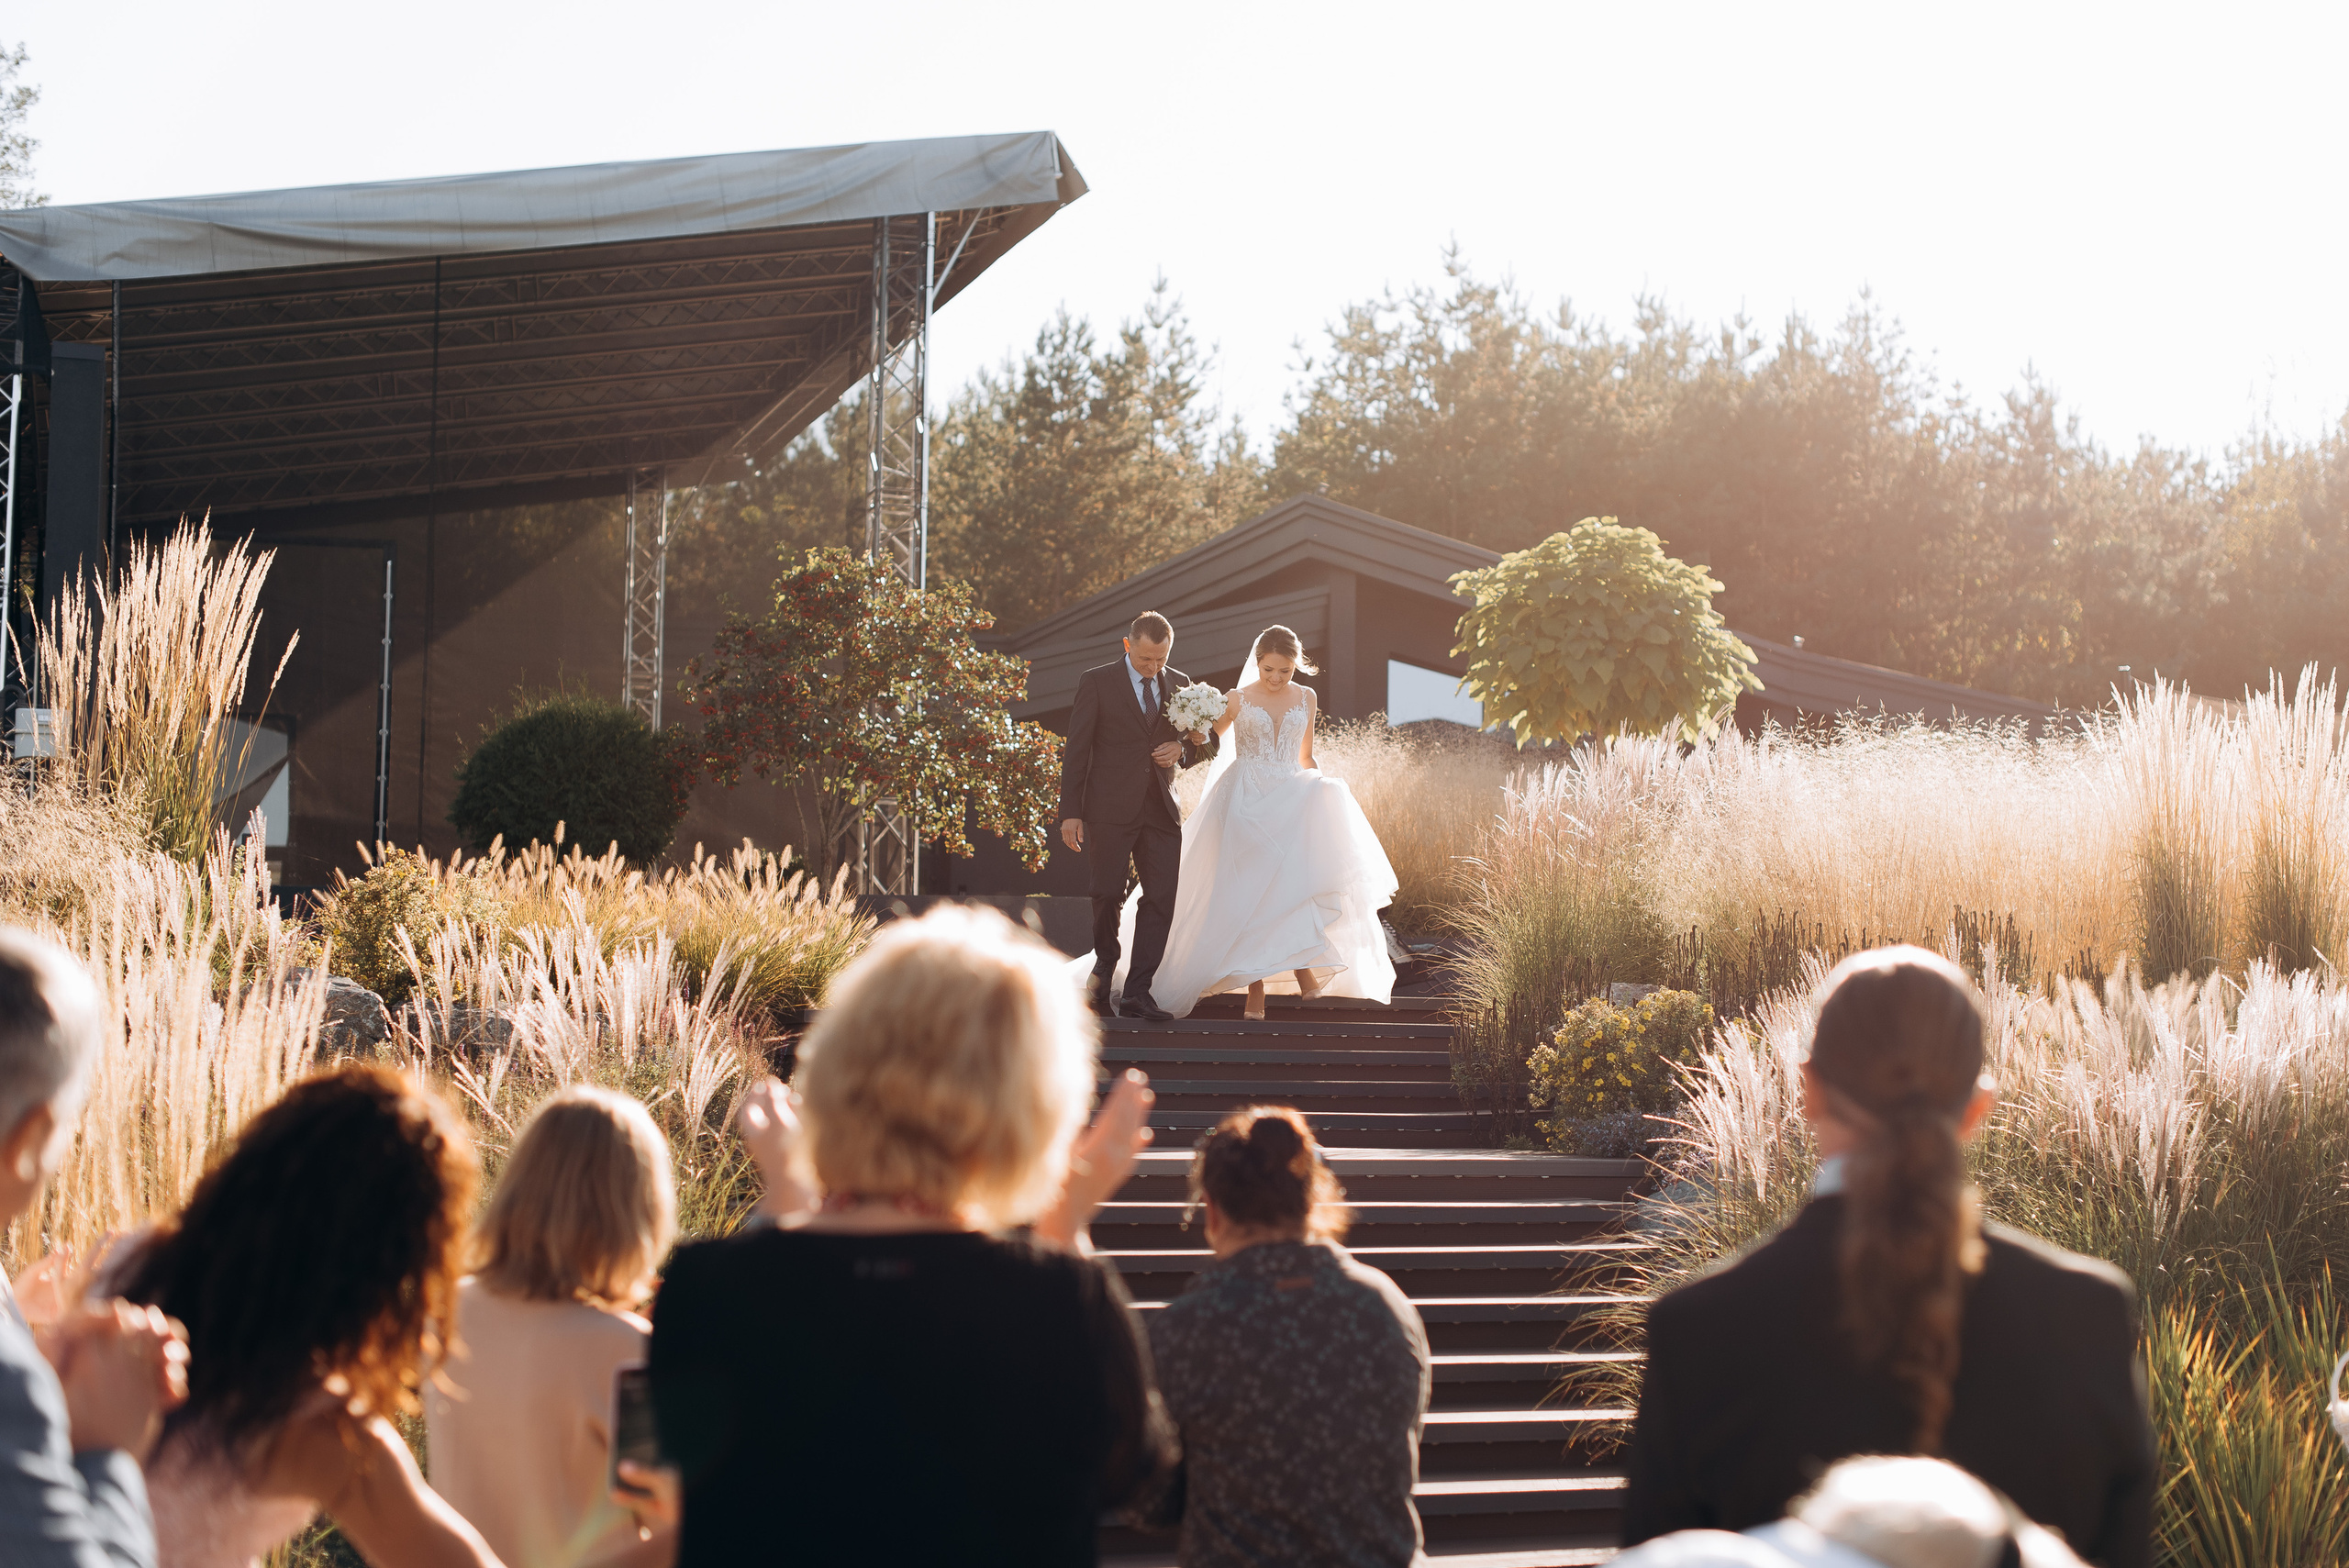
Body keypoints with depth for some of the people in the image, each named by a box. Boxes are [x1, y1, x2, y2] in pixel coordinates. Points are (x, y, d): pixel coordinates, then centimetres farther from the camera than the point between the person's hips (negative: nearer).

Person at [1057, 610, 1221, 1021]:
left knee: (1162, 898, -4)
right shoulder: (1096, 682, 0)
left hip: (1161, 809, 3)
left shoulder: (1180, 685, 11)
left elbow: (1207, 745, 19)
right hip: (1111, 809, -3)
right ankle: (1105, 965, 25)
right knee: (1108, 895, -1)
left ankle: (1137, 993, -1)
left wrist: (1184, 748, -6)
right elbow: (1076, 750, -1)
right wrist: (1070, 812, -7)